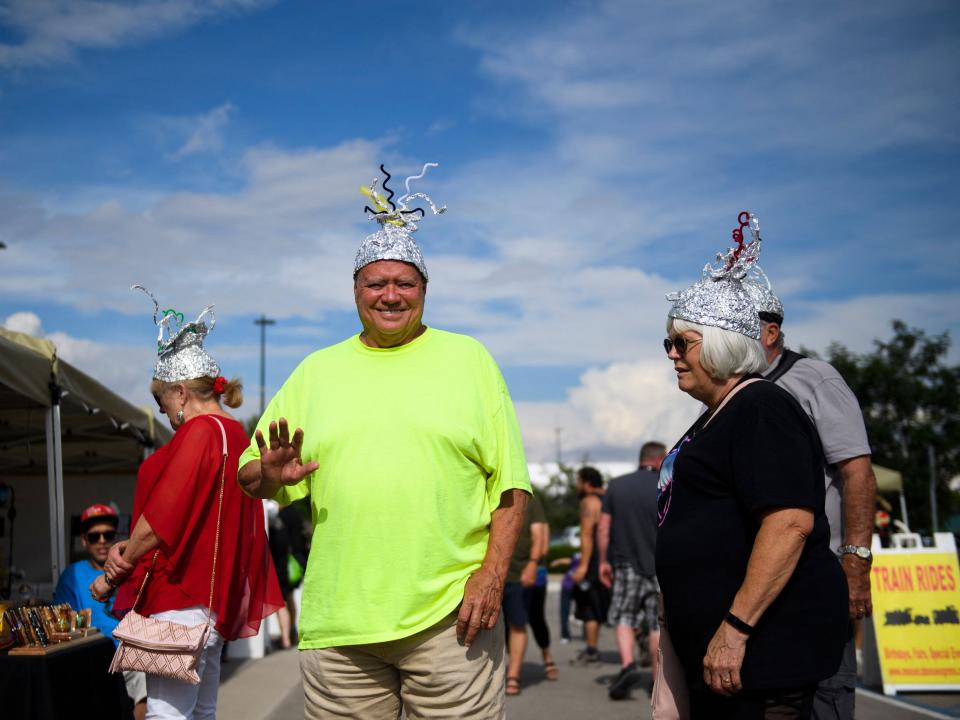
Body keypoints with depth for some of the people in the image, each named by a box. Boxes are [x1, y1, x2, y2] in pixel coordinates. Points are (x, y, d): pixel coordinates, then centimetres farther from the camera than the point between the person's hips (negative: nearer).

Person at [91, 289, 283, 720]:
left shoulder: (200, 431, -13)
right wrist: (128, 549, 4)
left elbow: (162, 516, -15)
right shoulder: (234, 434, 17)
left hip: (184, 599, -10)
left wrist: (115, 573, -2)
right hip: (215, 597, 10)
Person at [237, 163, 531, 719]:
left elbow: (511, 483, 3)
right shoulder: (317, 370, 13)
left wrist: (493, 574, -8)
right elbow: (250, 476, 14)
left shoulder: (469, 358, 7)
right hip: (338, 620, 2)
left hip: (450, 612, -2)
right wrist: (271, 475, -9)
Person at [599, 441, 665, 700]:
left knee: (625, 617, 11)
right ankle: (658, 679, 12)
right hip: (660, 567, -1)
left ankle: (627, 663, -10)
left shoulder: (616, 486, 2)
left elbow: (603, 528, 1)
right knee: (658, 623, 8)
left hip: (626, 564, 1)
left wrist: (603, 561, 8)